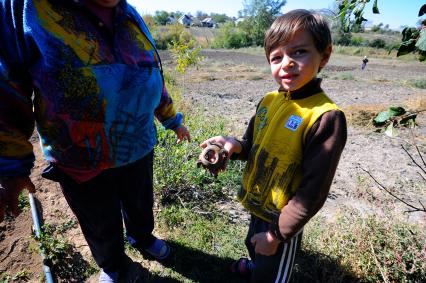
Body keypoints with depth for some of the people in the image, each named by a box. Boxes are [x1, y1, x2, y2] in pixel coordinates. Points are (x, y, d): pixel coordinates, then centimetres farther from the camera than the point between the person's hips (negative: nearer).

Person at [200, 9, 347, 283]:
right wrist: (236, 146, -15)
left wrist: (277, 233, -17)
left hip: (284, 220, -6)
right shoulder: (269, 100, -7)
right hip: (256, 205, 7)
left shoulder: (326, 118, -26)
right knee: (254, 247, 34)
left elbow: (313, 191, -23)